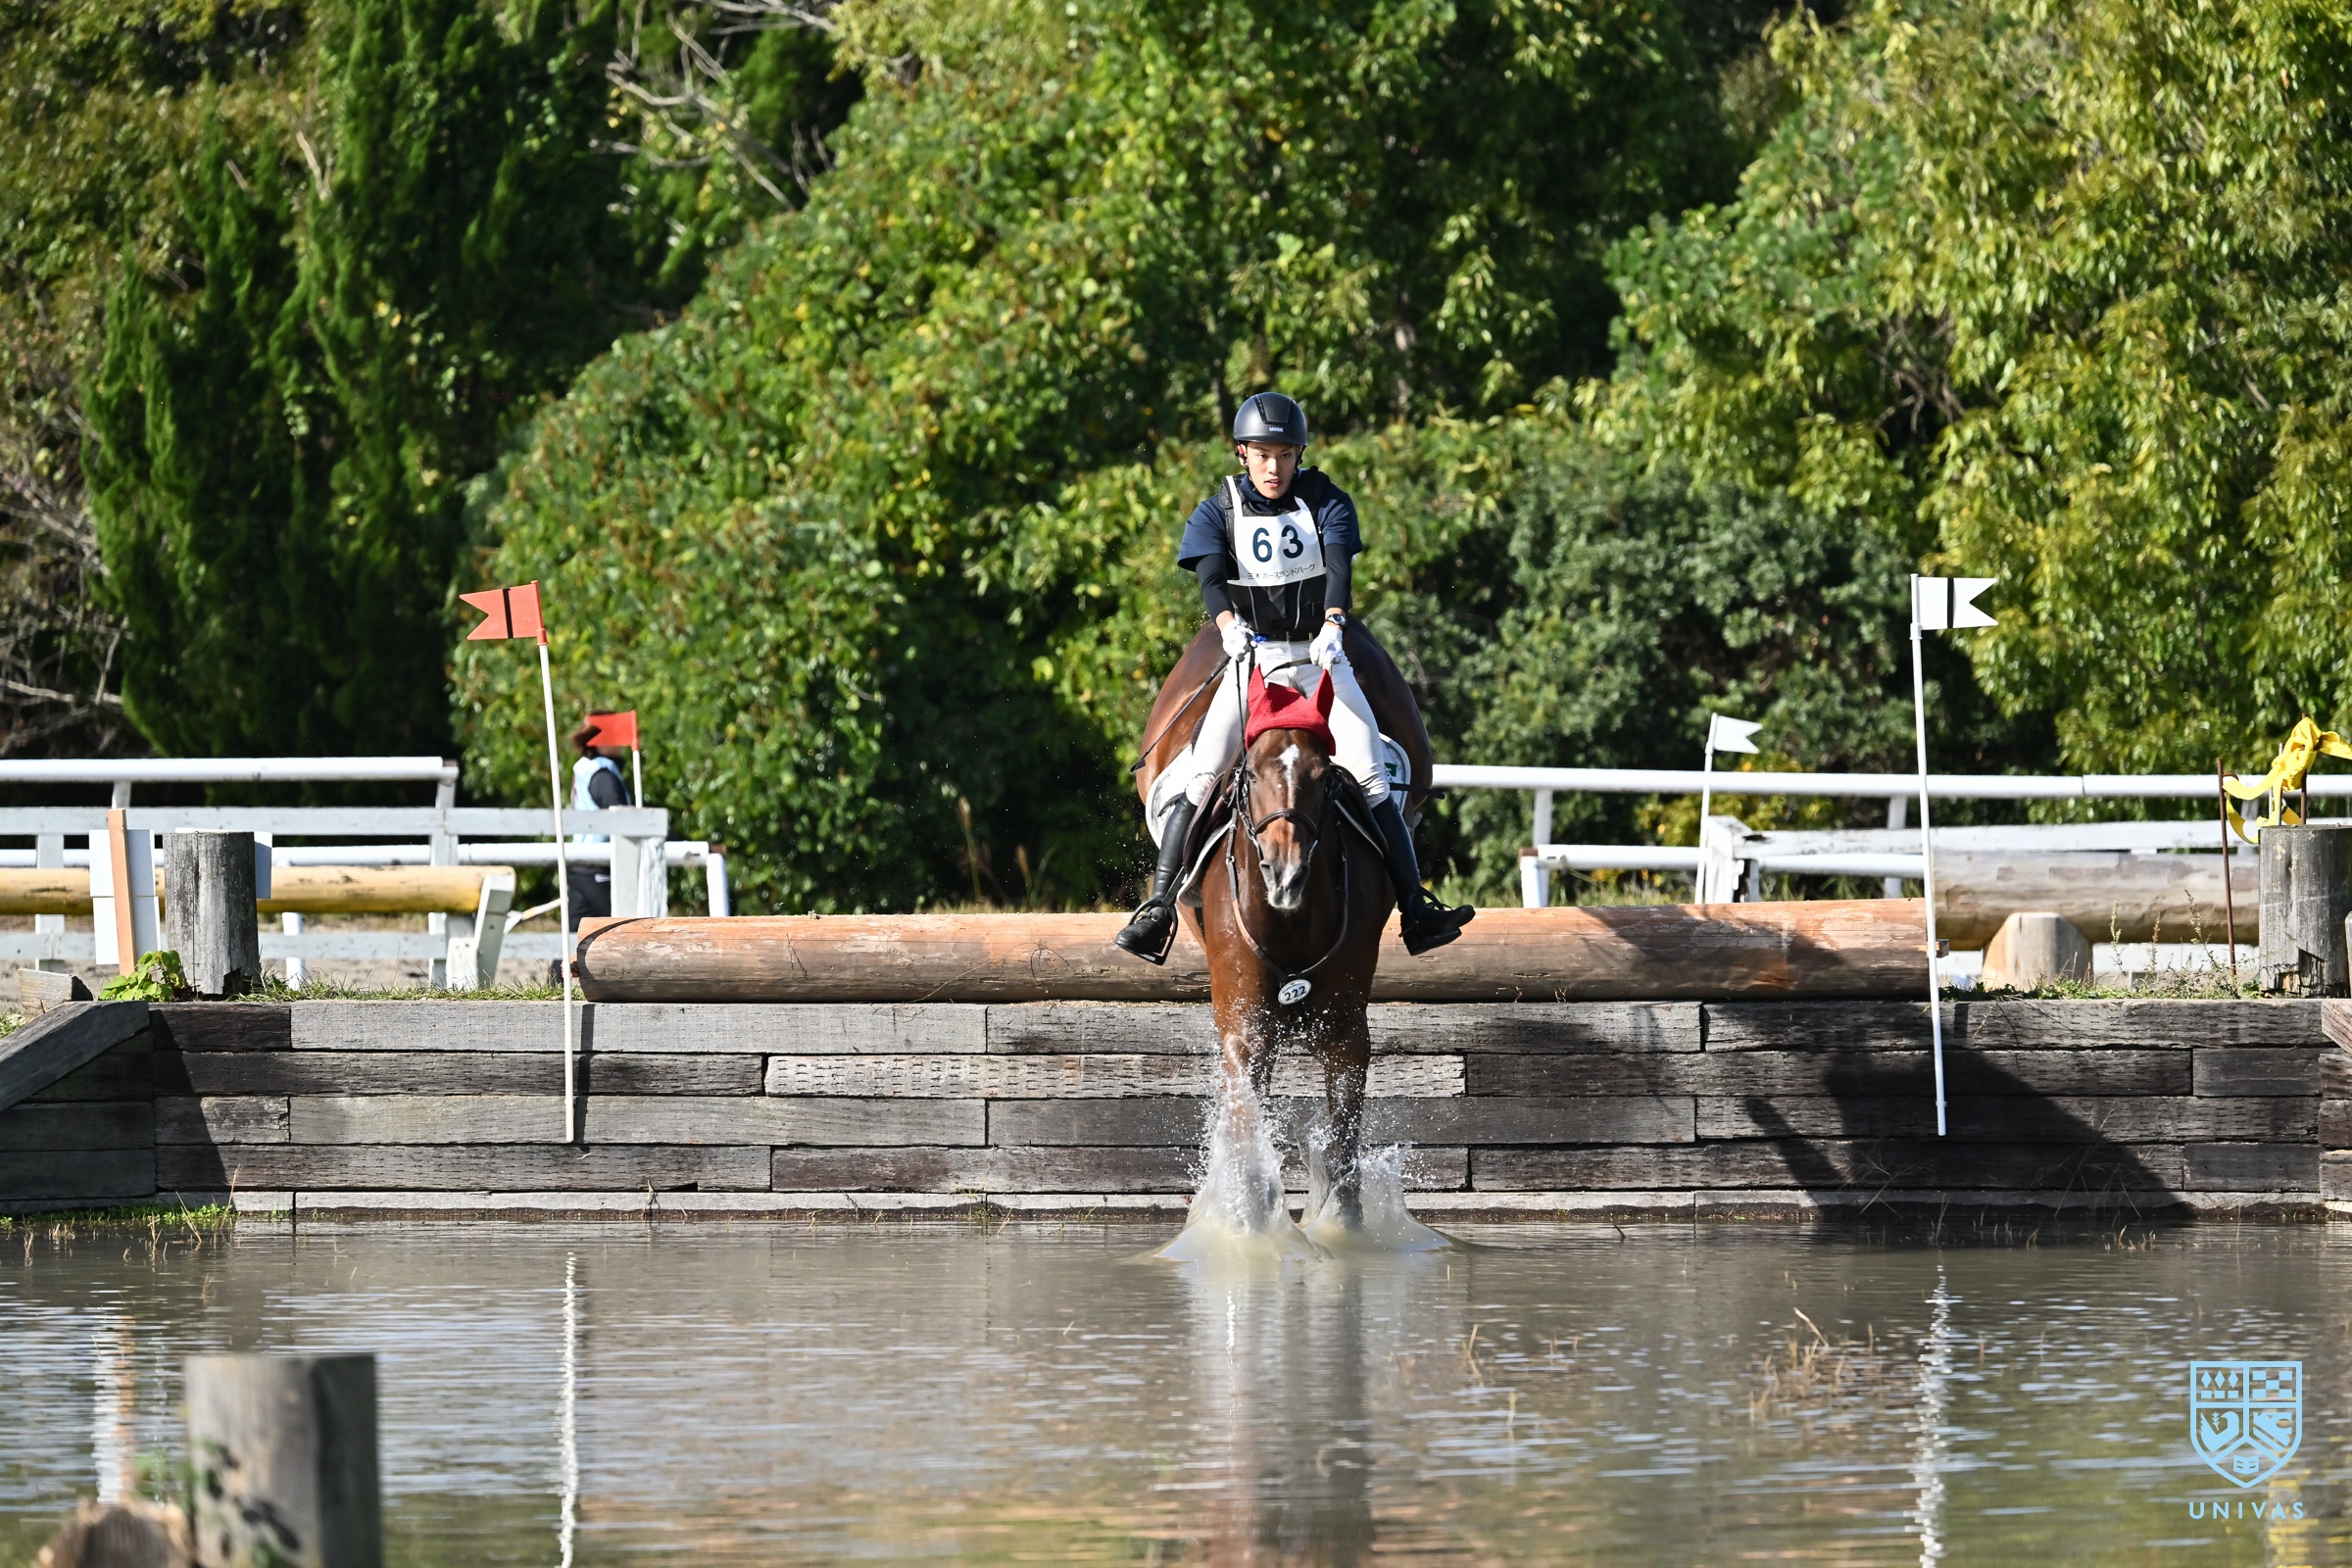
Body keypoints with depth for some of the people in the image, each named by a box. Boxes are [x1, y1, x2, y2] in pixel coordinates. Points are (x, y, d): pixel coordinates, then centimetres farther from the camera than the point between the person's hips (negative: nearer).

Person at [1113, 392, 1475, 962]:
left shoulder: (1326, 503, 1)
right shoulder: (1217, 514, 2)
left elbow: (1339, 567, -15)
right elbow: (1211, 578, -14)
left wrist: (1332, 623, -37)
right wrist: (1228, 626, -37)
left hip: (1320, 655, 0)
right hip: (1252, 658, 0)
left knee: (1373, 778, -13)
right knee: (1201, 779, -14)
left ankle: (1416, 910, -14)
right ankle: (1158, 909, -12)